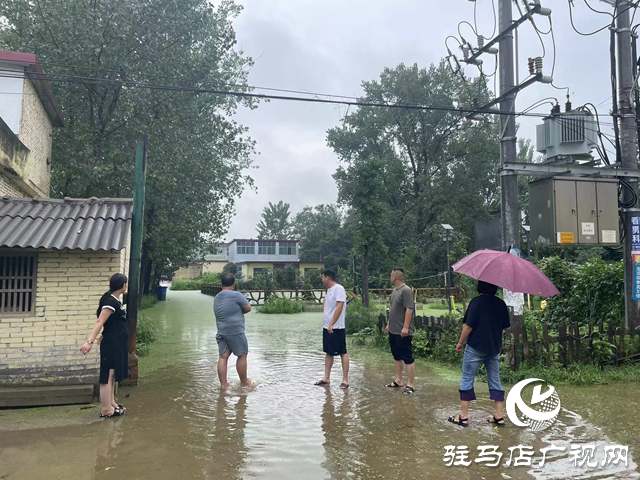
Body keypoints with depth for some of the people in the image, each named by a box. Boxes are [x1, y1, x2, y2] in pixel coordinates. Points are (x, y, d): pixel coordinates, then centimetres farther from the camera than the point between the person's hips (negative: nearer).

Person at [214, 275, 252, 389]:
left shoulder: (216, 298, 13)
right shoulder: (236, 295, -12)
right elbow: (248, 308, -5)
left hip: (222, 332, 7)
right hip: (235, 331, -7)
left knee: (223, 357, 6)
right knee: (242, 355, 4)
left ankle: (223, 384, 7)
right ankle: (244, 382, 13)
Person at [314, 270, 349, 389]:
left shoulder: (338, 288, -14)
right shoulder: (329, 290, 14)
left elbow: (339, 307, -21)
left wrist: (332, 324, -23)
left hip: (336, 328, -9)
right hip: (327, 327, 9)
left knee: (343, 353, -1)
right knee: (328, 353, 13)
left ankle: (345, 380, 3)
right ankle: (326, 378, 20)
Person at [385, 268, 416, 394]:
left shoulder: (406, 291, -15)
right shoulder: (394, 291, 14)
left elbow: (409, 309, -20)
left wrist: (405, 327, -24)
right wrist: (389, 323, 21)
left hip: (402, 332, -10)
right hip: (393, 331, 10)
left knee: (408, 358, -3)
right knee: (397, 357, 16)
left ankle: (411, 385, 3)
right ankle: (398, 381, 27)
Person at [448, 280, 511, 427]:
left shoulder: (476, 301, -14)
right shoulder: (501, 303, 3)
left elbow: (469, 326, -16)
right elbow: (507, 327, 9)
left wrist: (460, 343, -5)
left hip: (476, 347, -5)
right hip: (494, 348, 5)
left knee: (467, 379, 3)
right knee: (495, 380, 13)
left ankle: (463, 416, 6)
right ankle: (499, 416, 16)